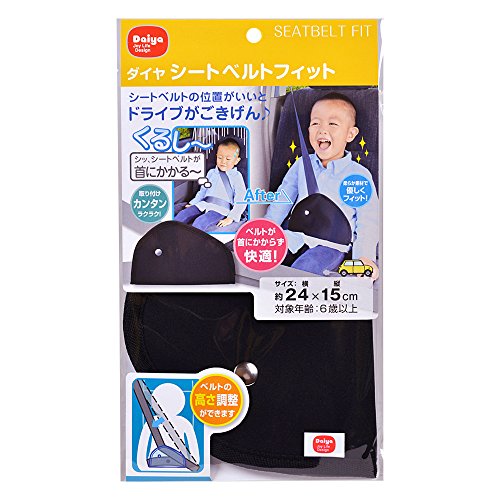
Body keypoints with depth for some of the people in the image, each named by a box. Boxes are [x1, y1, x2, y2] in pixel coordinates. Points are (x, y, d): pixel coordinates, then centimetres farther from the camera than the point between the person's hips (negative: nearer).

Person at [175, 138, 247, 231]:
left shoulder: (236, 177, 2)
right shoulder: (211, 173, 19)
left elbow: (241, 201, -5)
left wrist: (230, 218, -15)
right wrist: (192, 203, 18)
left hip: (220, 208, -6)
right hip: (204, 204, 6)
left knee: (200, 222, -32)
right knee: (183, 214, -15)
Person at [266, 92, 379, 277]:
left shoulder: (359, 175, 0)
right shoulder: (302, 164, 11)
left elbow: (368, 222, -2)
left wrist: (364, 256, -16)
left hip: (330, 245, -4)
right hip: (294, 237, 5)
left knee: (301, 270, -31)